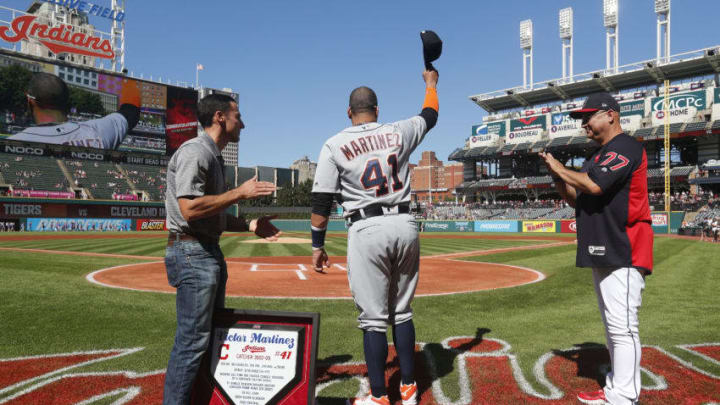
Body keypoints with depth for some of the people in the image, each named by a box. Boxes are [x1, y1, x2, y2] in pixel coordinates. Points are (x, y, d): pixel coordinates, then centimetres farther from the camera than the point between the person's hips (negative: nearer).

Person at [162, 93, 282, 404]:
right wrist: (240, 192, -19)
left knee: (212, 332, 17)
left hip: (209, 252, 11)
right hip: (192, 253, -11)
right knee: (192, 339, -6)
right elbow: (190, 208, -25)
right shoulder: (195, 152, -13)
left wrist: (249, 225, 10)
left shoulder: (213, 156, 18)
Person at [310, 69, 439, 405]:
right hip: (405, 225, 4)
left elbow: (321, 202, -2)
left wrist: (317, 246, 6)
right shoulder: (397, 132, 7)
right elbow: (430, 116, 28)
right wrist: (431, 83, 46)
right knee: (401, 312, 15)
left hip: (367, 230, -3)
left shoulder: (334, 146, 0)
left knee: (374, 317, 3)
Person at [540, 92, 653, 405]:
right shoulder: (599, 156, 21)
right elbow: (578, 199, 21)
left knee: (622, 327, -9)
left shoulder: (626, 147, -9)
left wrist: (561, 168, -8)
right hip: (602, 252, 10)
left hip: (623, 252, -10)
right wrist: (558, 178, 6)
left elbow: (595, 186, -23)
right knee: (613, 326, 15)